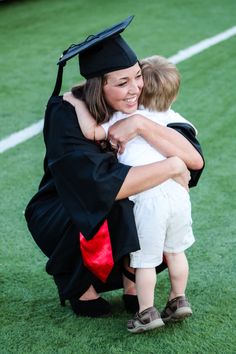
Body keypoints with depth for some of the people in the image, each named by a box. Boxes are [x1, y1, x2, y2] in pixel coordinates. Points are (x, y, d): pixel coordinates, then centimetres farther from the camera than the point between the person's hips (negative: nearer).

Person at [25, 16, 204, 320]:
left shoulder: (142, 107, -13)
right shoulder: (67, 115, -28)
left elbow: (195, 160, -25)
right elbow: (102, 186, -39)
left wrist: (142, 125, -37)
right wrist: (172, 166, -34)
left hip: (116, 209, 6)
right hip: (60, 214, -6)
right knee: (112, 208, -32)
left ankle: (131, 281, -1)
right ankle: (79, 287, -8)